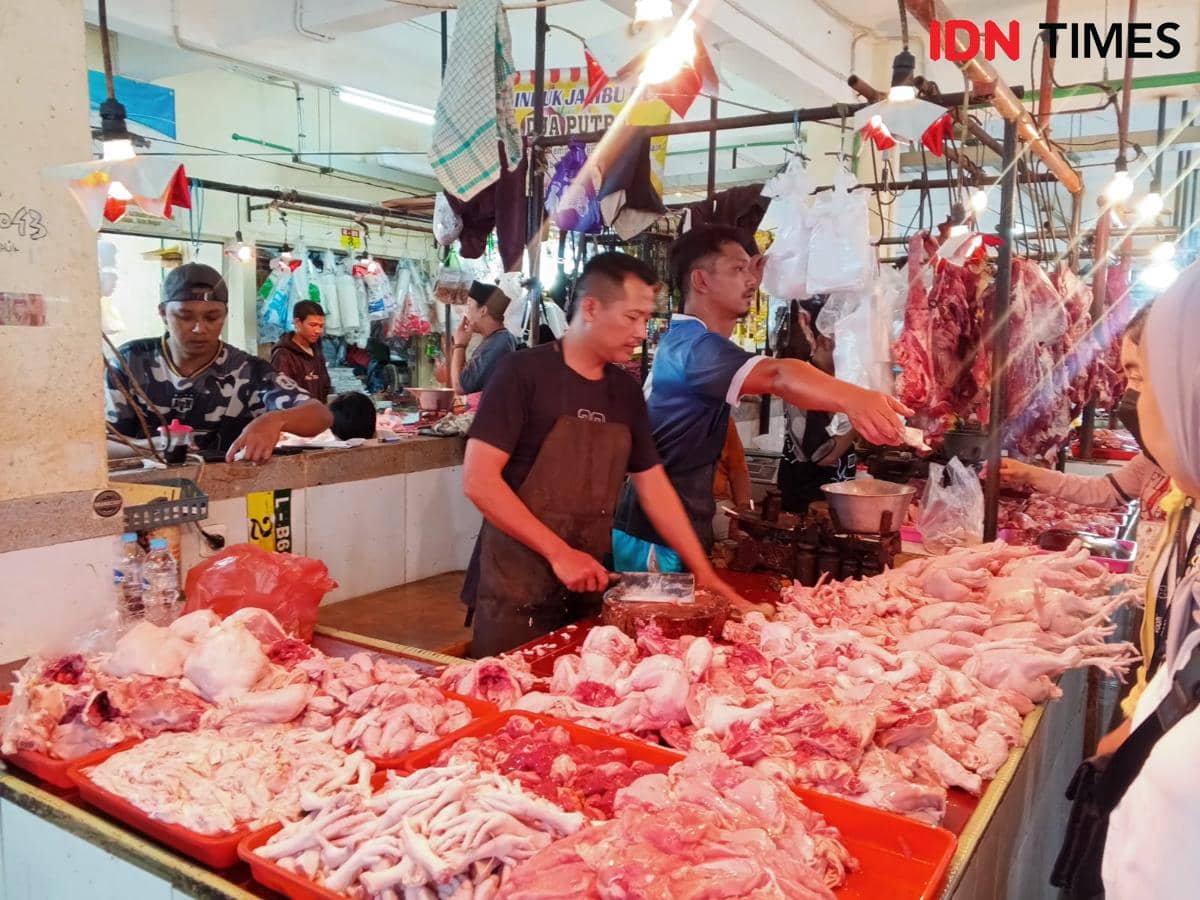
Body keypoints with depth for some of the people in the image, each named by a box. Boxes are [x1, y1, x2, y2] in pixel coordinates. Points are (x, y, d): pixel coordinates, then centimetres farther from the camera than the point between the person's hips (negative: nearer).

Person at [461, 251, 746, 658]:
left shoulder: (626, 391, 8)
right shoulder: (523, 372, -11)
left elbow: (653, 486, 11)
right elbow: (479, 480, -16)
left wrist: (703, 572, 6)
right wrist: (558, 553, -19)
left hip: (589, 588, 6)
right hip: (518, 589, -6)